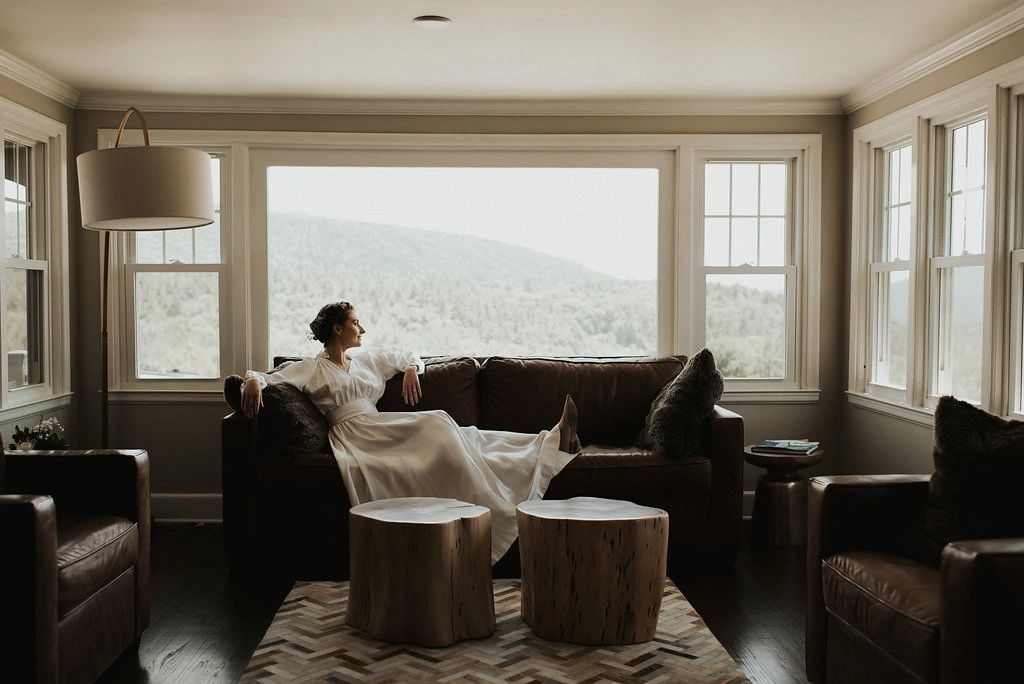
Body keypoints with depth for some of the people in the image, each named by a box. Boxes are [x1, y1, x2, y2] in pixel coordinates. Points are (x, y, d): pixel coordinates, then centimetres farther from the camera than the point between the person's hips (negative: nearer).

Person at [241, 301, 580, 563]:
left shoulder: (367, 360, 27)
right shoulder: (310, 369, 10)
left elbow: (408, 355, 37)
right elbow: (266, 377, 2)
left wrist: (410, 370, 15)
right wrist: (253, 381, -21)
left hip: (383, 431, 6)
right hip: (354, 434, -6)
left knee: (450, 437, -17)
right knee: (436, 423, -29)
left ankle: (553, 443, -30)